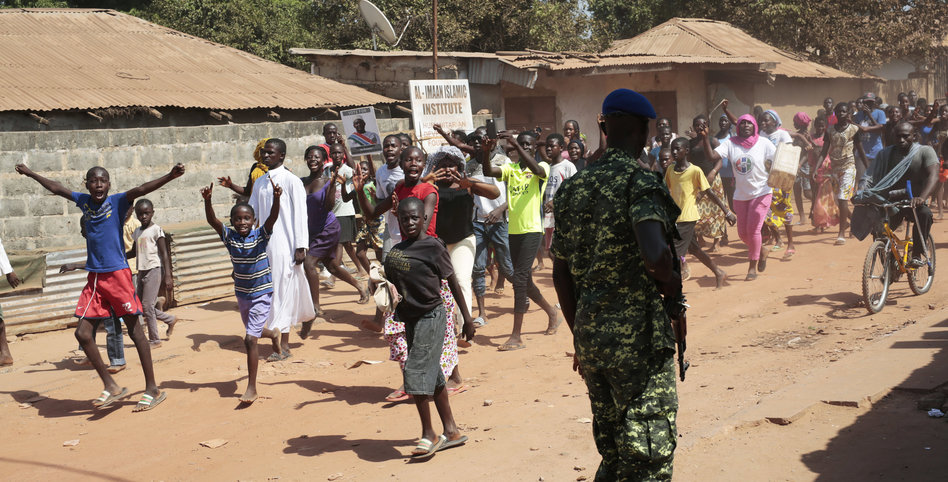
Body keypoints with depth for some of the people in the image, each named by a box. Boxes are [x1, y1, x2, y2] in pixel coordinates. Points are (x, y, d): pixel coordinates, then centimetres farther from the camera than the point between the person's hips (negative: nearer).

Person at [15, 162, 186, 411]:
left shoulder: (117, 201, -6)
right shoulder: (83, 201, 9)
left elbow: (141, 189, -24)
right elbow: (56, 188, 26)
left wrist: (170, 176, -40)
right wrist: (30, 174, 38)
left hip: (118, 274, -6)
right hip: (94, 278, 6)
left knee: (135, 331, -2)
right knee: (82, 333, 0)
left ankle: (152, 390, 3)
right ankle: (111, 387, 10)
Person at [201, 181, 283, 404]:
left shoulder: (261, 235, -14)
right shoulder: (229, 237, -7)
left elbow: (273, 217, -31)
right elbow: (212, 220, -21)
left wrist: (276, 198, -49)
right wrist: (207, 200, -38)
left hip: (262, 294, -5)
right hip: (242, 294, 5)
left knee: (250, 339, -12)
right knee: (252, 332, 26)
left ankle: (252, 387, -4)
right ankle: (273, 334, 62)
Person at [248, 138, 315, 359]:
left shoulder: (291, 181, -5)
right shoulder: (259, 182, 13)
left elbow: (299, 214, -7)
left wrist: (301, 246, -11)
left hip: (285, 245, -6)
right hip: (264, 245, 6)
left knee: (284, 290, -5)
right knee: (269, 290, 7)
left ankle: (284, 345, 1)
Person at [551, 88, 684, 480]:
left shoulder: (573, 189, 11)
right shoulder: (639, 183, -11)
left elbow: (560, 273, 14)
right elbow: (655, 255, -28)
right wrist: (674, 289, -7)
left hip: (590, 336, 7)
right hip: (638, 337, -7)